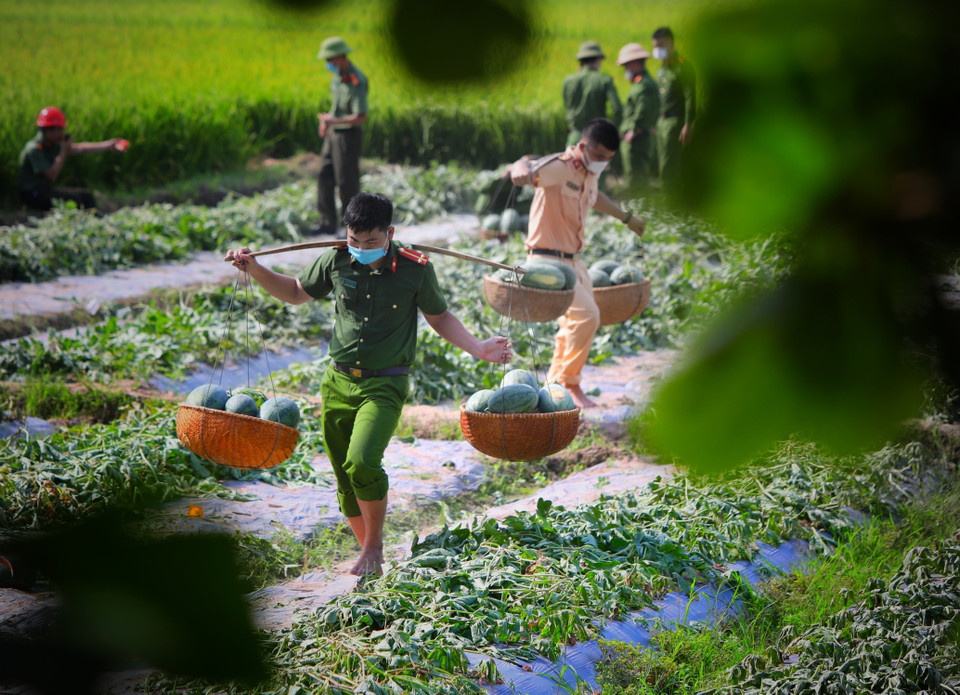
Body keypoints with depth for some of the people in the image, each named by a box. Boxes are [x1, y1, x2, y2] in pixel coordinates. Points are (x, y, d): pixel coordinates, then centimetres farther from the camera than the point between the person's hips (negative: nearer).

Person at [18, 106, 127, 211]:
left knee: (86, 196, 5)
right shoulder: (34, 149, -21)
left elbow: (79, 148, 11)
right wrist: (64, 150, -19)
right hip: (32, 195, -10)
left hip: (46, 190, 10)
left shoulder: (53, 145, 6)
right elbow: (51, 175, -26)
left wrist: (109, 145, 8)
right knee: (73, 198, -24)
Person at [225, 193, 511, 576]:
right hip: (338, 382, 4)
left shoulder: (415, 269, -7)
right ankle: (367, 551, 24)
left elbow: (440, 317, 8)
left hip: (384, 386, -4)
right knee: (345, 478, 6)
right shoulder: (336, 261, 0)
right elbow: (296, 292, 17)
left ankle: (374, 545, -2)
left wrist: (479, 348, -4)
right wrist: (255, 270, 4)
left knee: (362, 464, -23)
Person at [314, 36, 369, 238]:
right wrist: (326, 120, 9)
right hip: (334, 134, 9)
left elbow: (361, 117, -27)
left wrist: (333, 121, -23)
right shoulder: (338, 75, 5)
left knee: (347, 183, -1)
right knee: (325, 177, 9)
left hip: (348, 136, -9)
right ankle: (329, 223, 16)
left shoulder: (357, 81, -23)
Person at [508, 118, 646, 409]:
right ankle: (568, 383, -6)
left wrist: (626, 218, 44)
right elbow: (525, 167, -37)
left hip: (572, 260, 10)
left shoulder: (589, 174, 10)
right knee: (586, 315, -20)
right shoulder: (560, 167, -18)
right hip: (549, 259, -10)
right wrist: (522, 169, -62)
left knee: (575, 323, 17)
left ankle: (554, 383, 31)